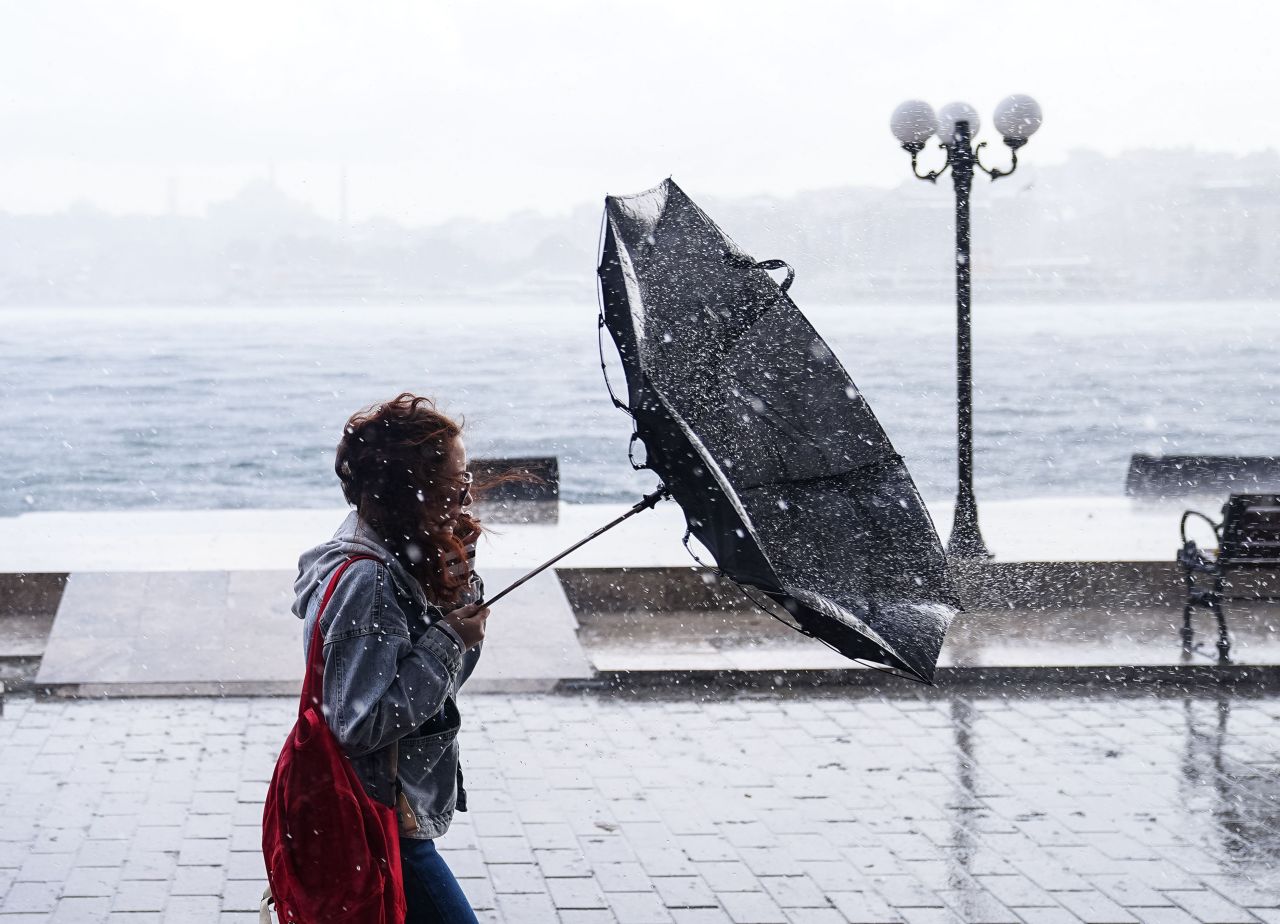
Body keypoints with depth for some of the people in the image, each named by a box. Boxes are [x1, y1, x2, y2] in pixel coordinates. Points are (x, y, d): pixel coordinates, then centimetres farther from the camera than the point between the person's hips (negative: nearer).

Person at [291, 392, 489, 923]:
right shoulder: (364, 581, -24)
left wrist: (461, 579, -2)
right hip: (379, 826, -10)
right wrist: (449, 640, -23)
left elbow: (446, 681, 12)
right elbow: (360, 724, -27)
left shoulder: (397, 556, 5)